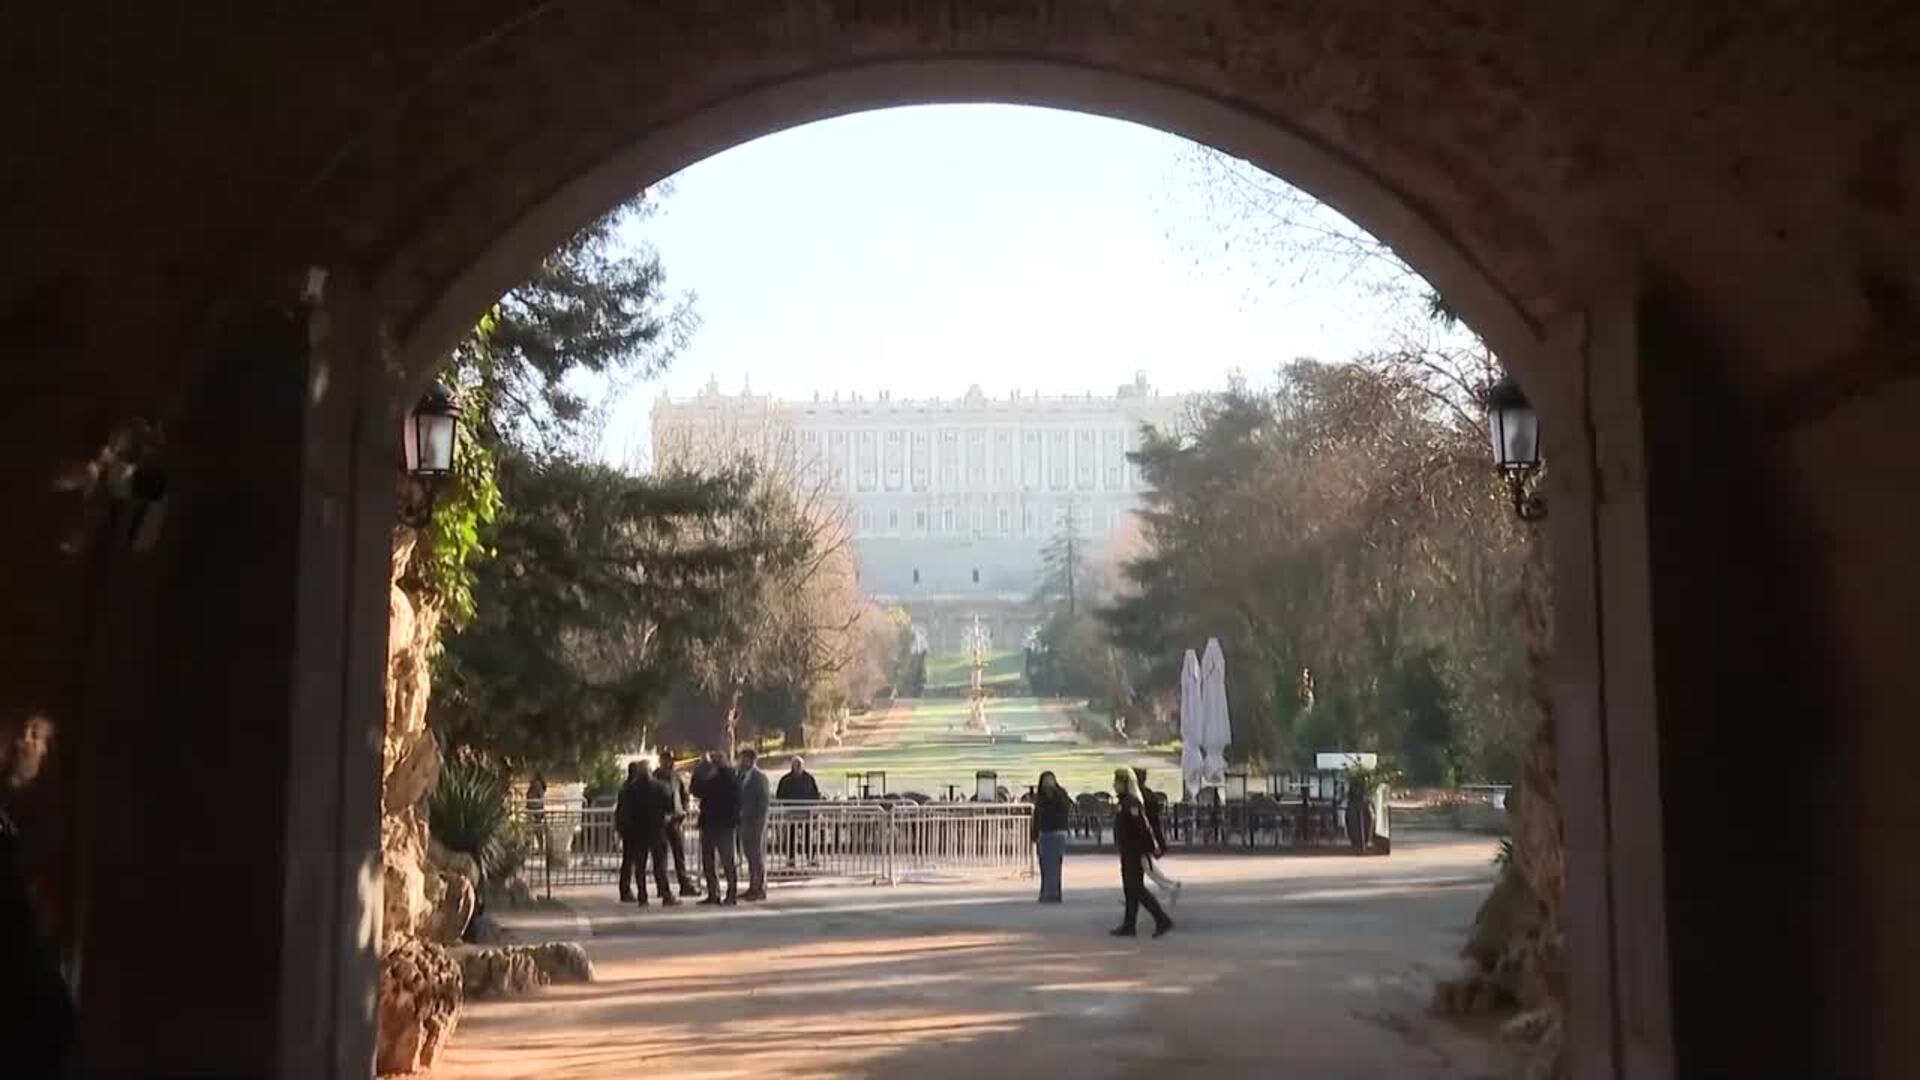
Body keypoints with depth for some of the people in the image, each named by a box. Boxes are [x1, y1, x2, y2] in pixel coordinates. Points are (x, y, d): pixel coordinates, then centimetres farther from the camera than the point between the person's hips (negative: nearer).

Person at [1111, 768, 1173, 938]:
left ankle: (1162, 921, -5)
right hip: (1128, 853, 10)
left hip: (1135, 853, -10)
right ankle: (1128, 926, 17)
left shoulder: (1131, 803, -19)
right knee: (1130, 889, 12)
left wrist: (1144, 853, -23)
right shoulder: (1123, 801, 12)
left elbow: (1142, 828, -23)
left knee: (1136, 889, -7)